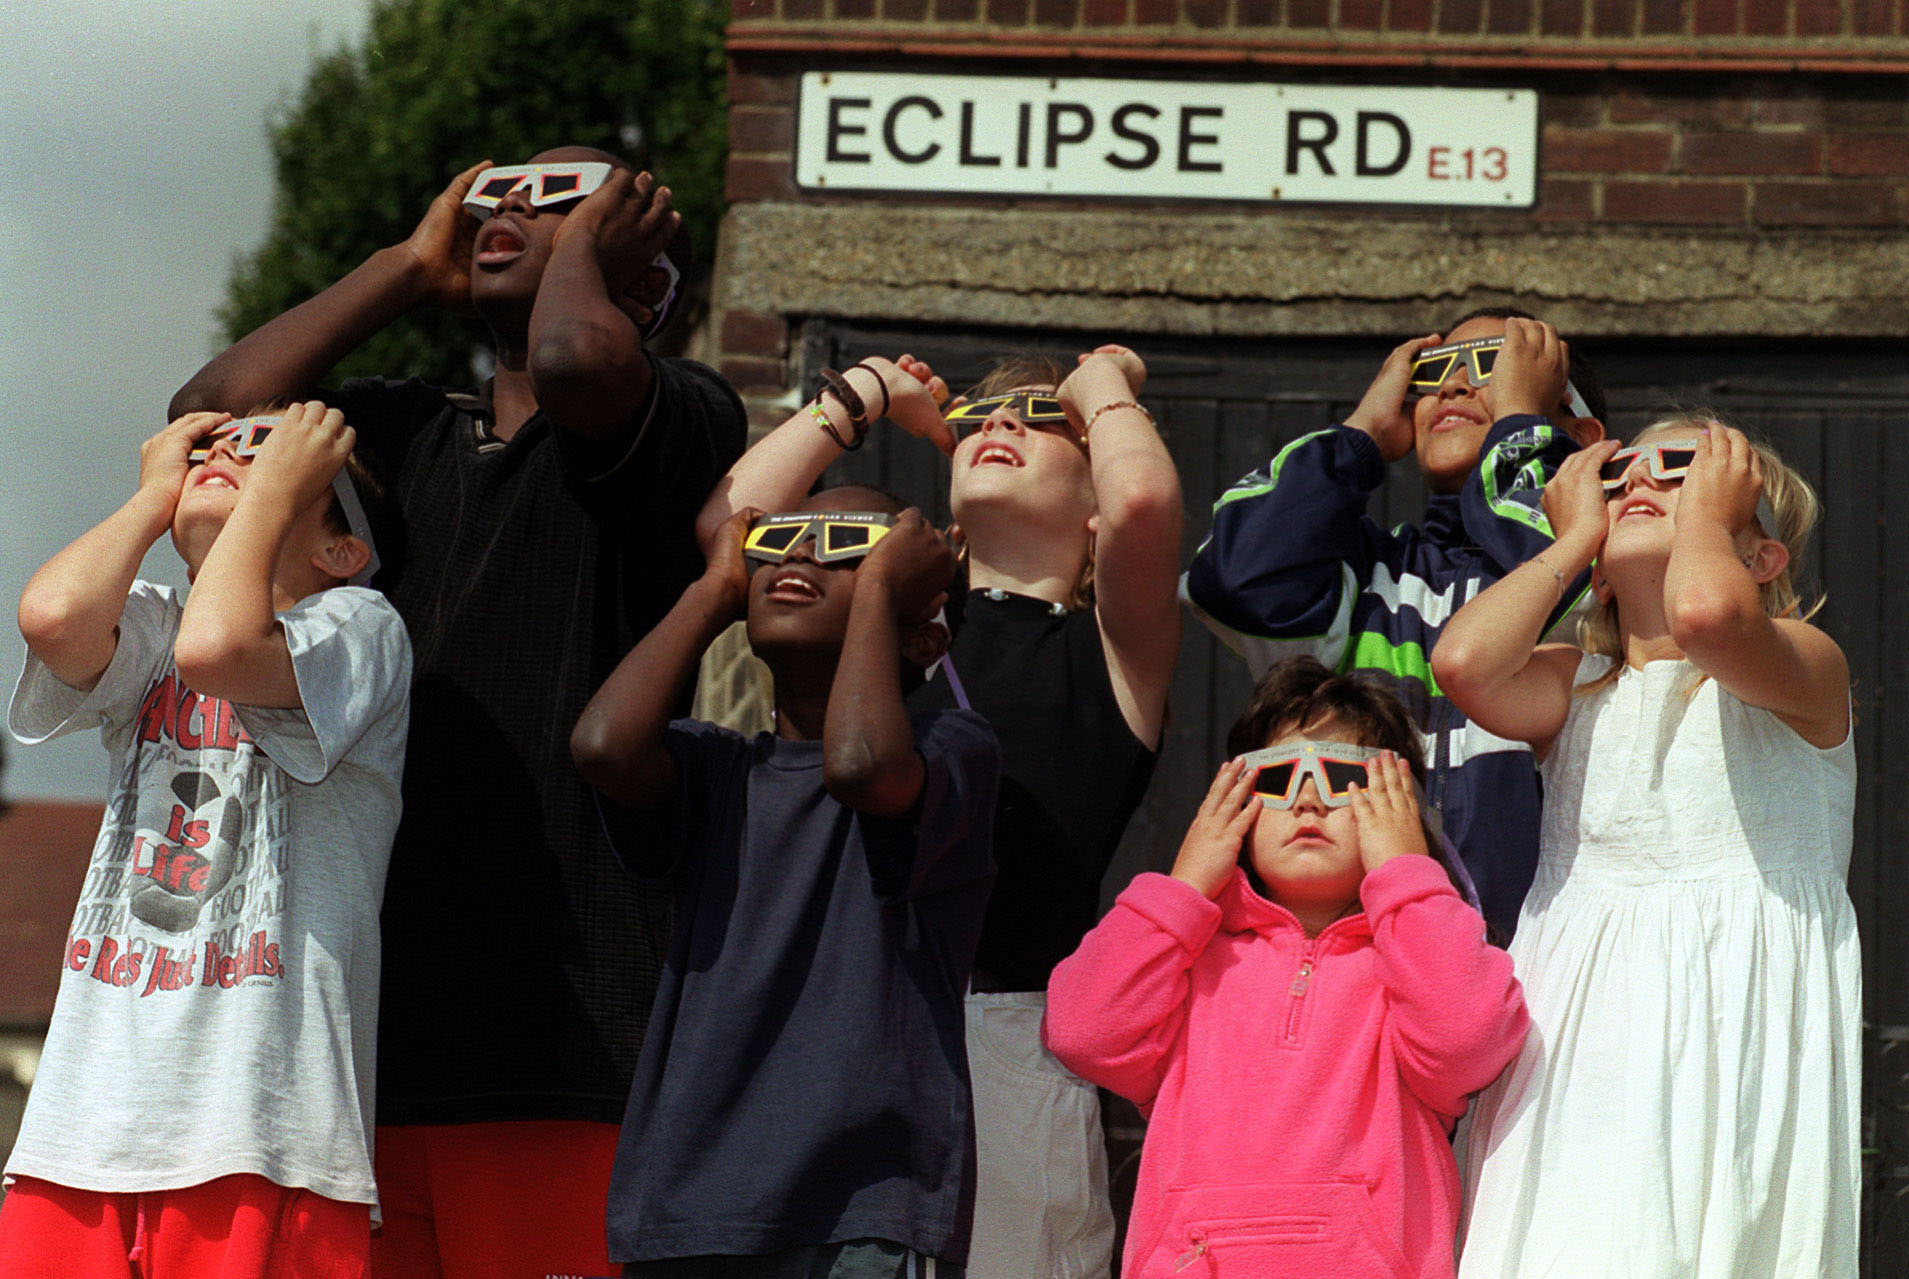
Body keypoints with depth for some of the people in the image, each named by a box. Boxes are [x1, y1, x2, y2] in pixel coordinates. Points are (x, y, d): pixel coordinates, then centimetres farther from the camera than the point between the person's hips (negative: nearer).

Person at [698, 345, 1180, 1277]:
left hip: (1012, 1044, -3)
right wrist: (864, 394, 21)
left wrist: (1104, 386, 12)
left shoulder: (1103, 648, 10)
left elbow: (1141, 500, -10)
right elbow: (726, 529, 9)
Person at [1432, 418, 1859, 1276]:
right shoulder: (1575, 688, 14)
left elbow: (1705, 612, -22)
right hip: (1585, 1037, 3)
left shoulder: (1805, 666, 2)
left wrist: (1705, 512, 1)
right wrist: (1575, 538, 8)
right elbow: (1464, 662, -8)